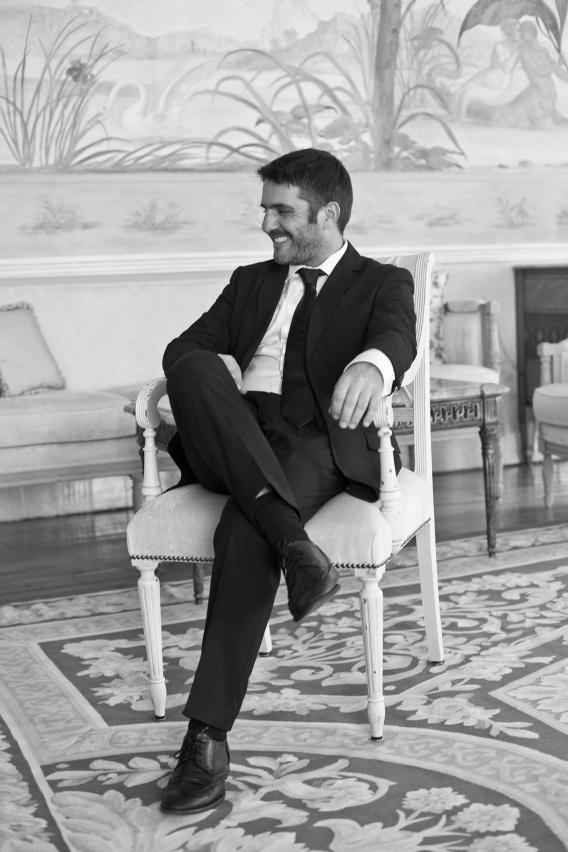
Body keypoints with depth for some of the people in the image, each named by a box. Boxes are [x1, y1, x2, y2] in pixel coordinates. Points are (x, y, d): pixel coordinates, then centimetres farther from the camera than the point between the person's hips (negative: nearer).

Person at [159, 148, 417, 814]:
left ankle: (208, 735, -32)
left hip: (314, 440, -3)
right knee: (193, 369, -30)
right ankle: (292, 539, -43)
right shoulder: (251, 282, 29)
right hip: (227, 442, 4)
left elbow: (399, 338, -9)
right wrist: (210, 369, -10)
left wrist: (371, 364, -36)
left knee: (244, 532, -34)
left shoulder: (382, 284, 15)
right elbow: (181, 346, 16)